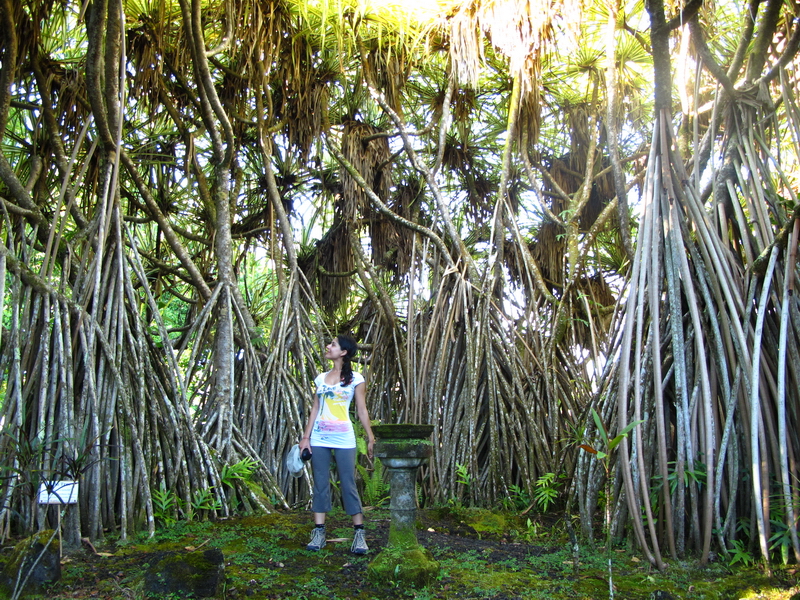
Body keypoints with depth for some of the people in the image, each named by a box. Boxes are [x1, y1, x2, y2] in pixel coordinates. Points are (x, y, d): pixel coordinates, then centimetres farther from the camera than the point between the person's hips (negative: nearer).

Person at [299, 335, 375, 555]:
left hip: (344, 438, -4)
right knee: (320, 484, 5)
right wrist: (306, 437, 6)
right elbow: (315, 408, 12)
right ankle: (319, 533, 11)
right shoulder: (321, 378, 12)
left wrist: (371, 438, -5)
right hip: (319, 438, 4)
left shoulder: (355, 379, 0)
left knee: (348, 485, -3)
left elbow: (362, 411, 0)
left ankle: (359, 534, 4)